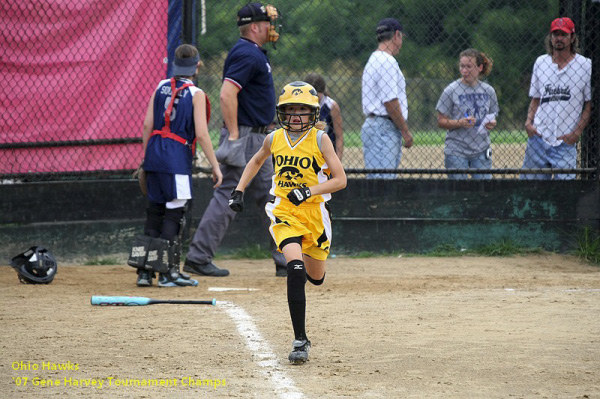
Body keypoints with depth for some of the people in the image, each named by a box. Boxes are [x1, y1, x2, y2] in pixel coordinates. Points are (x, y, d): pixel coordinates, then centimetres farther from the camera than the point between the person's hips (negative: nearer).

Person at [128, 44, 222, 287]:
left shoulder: (161, 87, 9)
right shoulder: (196, 94, -5)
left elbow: (147, 125, 8)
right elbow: (201, 134, -12)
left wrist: (145, 156, 16)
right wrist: (215, 166, -7)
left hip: (154, 155, 6)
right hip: (177, 156, -6)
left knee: (155, 210, 11)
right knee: (174, 212, -2)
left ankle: (145, 271, 10)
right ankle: (168, 273, -4)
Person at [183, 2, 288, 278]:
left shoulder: (254, 53, 17)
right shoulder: (247, 54, -15)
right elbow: (227, 93, -26)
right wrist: (233, 136, -27)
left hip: (257, 140, 11)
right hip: (244, 136, -11)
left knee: (270, 198, 10)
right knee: (228, 196, -8)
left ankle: (285, 260, 13)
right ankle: (198, 258, -5)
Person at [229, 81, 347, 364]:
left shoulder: (320, 139, -7)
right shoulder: (274, 139, 2)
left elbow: (340, 180, -9)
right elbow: (257, 162, 24)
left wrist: (309, 191, -22)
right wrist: (239, 190, 13)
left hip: (314, 212, 0)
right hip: (284, 212, 0)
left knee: (315, 277, 14)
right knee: (295, 268, -22)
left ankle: (308, 258, 55)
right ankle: (300, 340, -21)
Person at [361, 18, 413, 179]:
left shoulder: (374, 60, 20)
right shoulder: (387, 61, -12)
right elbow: (390, 101, -17)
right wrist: (405, 131, -11)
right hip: (384, 128, -10)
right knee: (382, 178, -13)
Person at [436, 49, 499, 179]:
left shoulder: (488, 91, 7)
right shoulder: (451, 91, -4)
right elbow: (441, 122, -3)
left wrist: (492, 124, -5)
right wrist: (460, 123, -20)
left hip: (481, 150, 3)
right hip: (456, 152, -3)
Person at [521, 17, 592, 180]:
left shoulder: (585, 65, 0)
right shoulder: (540, 62, 12)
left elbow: (590, 105, 1)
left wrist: (577, 133, -9)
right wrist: (528, 122, 2)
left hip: (566, 142, -4)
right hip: (538, 138, 4)